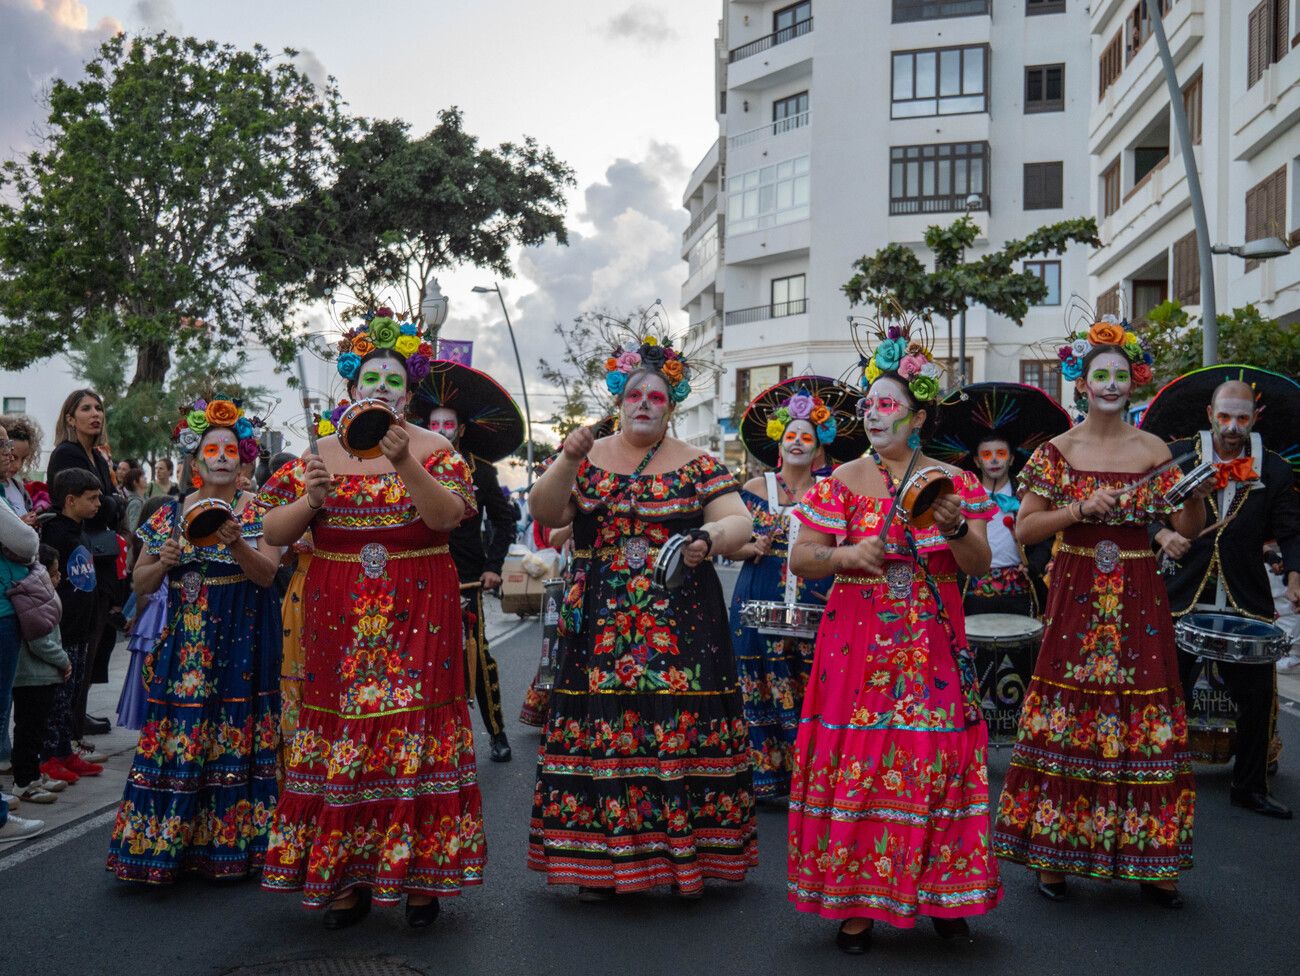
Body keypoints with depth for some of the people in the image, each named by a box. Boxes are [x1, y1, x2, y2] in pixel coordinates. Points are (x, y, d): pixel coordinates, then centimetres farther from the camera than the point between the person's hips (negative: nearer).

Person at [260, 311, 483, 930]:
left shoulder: (433, 449, 4)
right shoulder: (322, 453, 9)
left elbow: (448, 516, -14)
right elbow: (273, 531, 5)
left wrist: (405, 463, -26)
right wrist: (309, 502, -14)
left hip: (418, 617, -2)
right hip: (338, 619, 2)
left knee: (415, 732, -4)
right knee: (340, 734, 2)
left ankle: (418, 874, 7)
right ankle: (345, 877, 12)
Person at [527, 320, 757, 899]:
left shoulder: (697, 467, 6)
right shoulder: (588, 457, 10)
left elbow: (739, 523, -1)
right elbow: (544, 513, -1)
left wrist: (712, 537, -23)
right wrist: (568, 461, -16)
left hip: (681, 628, -1)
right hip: (600, 628, 1)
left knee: (681, 729, -4)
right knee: (599, 733, -1)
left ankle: (685, 855, 7)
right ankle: (598, 860, 10)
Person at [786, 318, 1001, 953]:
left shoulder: (955, 482, 5)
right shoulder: (842, 482, 3)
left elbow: (980, 564, 0)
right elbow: (800, 560, 3)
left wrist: (955, 528, -19)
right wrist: (845, 555, -16)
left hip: (933, 648, 1)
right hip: (857, 648, -1)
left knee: (936, 760, 0)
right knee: (854, 764, -3)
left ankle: (941, 895, 16)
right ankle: (855, 900, 9)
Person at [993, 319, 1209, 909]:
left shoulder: (1154, 451, 5)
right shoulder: (1057, 452, 2)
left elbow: (1187, 528, 1)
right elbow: (1023, 530, -3)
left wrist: (1198, 490, -17)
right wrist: (1081, 510, -15)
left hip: (1138, 598, 1)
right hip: (1075, 596, -1)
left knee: (1144, 719, 1)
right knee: (1066, 717, -1)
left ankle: (1149, 864, 11)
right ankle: (1053, 856, 11)